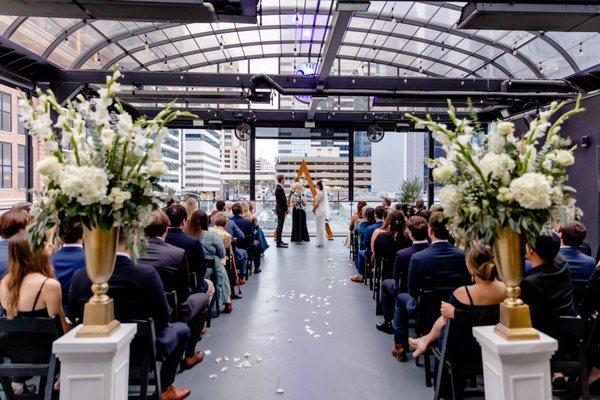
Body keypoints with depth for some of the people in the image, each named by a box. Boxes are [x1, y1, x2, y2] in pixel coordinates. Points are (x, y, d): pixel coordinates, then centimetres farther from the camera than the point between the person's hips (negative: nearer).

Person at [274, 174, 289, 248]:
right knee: (280, 225, -6)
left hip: (280, 209, 10)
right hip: (281, 209, -10)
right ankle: (278, 243, -3)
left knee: (280, 225, 16)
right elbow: (283, 200, -21)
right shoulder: (280, 189, -19)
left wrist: (285, 209, 14)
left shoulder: (279, 188, 14)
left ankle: (279, 240, 26)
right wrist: (286, 209, -15)